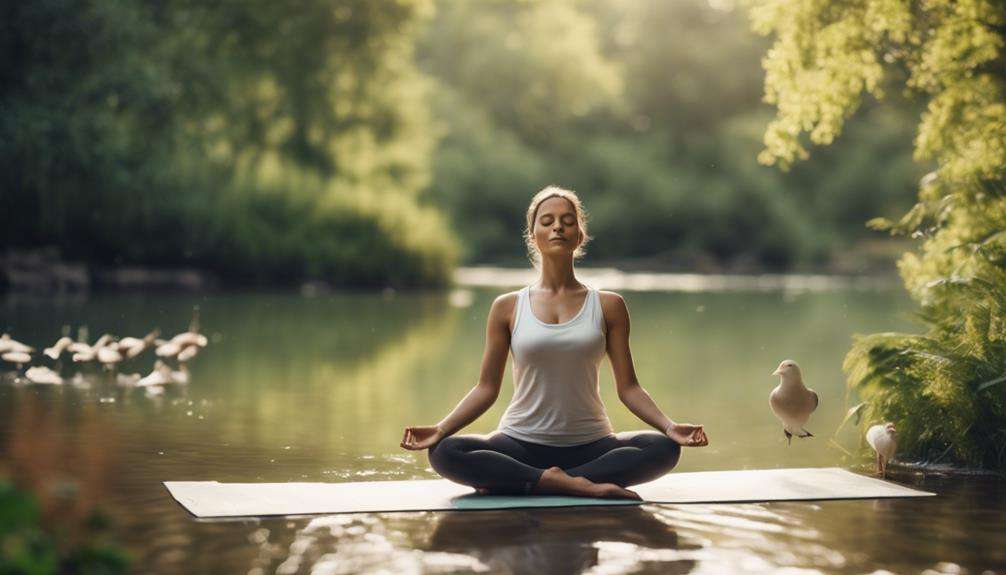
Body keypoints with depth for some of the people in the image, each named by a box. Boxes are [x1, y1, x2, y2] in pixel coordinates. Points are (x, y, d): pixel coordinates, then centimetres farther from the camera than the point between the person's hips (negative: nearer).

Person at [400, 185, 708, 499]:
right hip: (521, 445, -1)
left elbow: (628, 387, 3)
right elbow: (486, 388, 5)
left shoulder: (608, 306, 5)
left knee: (664, 449, -28)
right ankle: (575, 485, -26)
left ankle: (519, 483, -23)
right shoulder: (507, 307, 5)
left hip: (589, 446, 1)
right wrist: (440, 429, -10)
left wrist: (670, 426, -13)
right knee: (443, 453, -28)